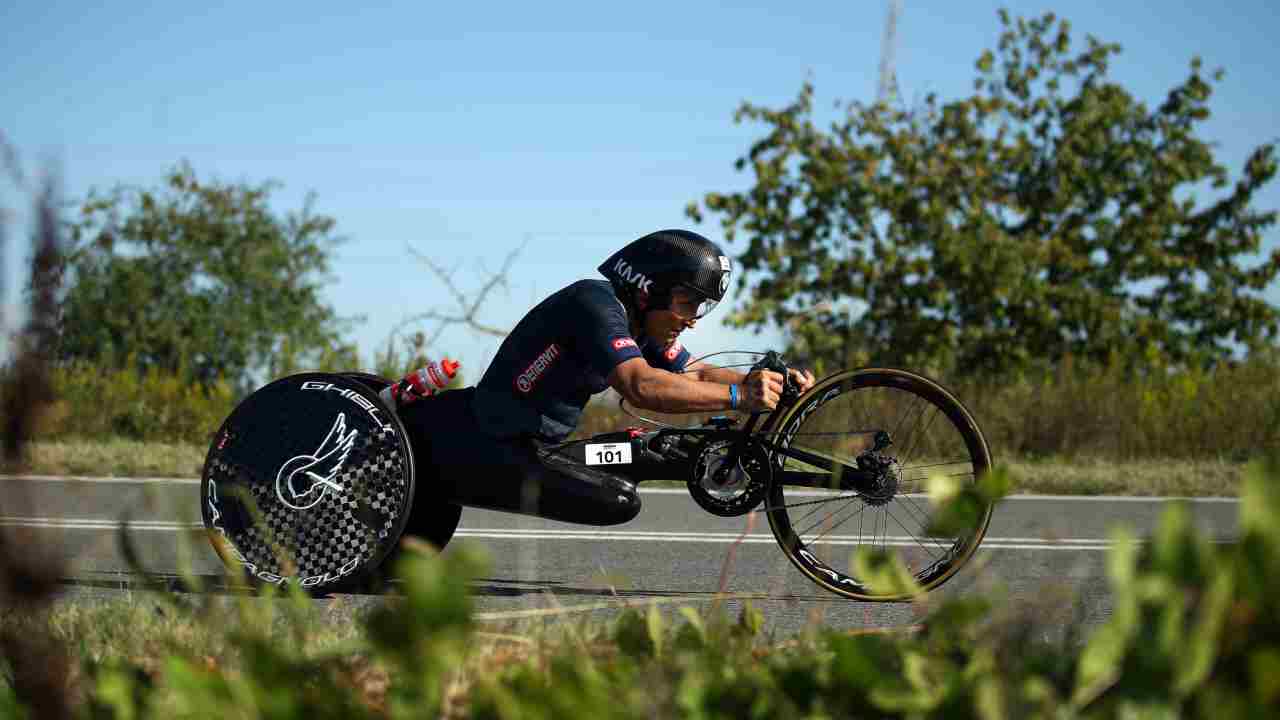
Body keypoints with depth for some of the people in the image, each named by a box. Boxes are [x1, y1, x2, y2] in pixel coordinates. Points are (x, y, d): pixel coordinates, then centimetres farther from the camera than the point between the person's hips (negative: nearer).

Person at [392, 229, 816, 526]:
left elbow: (697, 375, 13)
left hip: (524, 447, 11)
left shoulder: (642, 321, 13)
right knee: (618, 502, -20)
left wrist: (764, 383, -5)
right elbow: (641, 386, -31)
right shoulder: (596, 304, -18)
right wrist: (738, 396, -33)